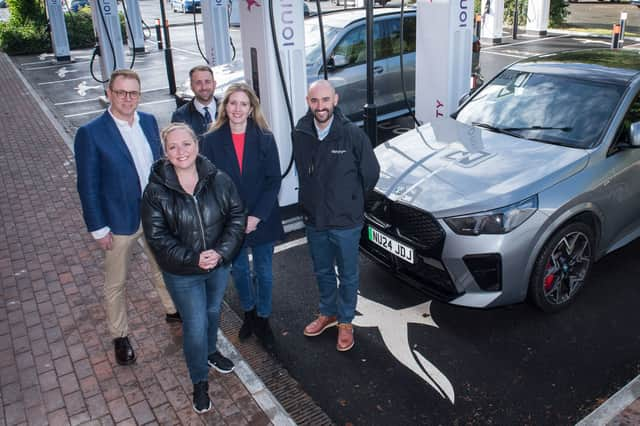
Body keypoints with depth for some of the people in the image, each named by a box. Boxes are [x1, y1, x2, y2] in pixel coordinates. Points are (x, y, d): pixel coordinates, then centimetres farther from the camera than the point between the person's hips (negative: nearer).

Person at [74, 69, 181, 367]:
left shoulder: (149, 121, -2)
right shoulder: (90, 133, -17)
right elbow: (87, 185, -13)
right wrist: (98, 228, -12)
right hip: (120, 221, -4)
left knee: (163, 268, 24)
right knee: (116, 283, 14)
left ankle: (173, 310, 48)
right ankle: (120, 337, 33)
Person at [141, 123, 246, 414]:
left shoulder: (218, 180, -13)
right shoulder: (156, 191, -17)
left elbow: (236, 216, -8)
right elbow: (157, 236, -15)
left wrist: (221, 251, -21)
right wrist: (193, 259, -24)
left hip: (219, 264, 3)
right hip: (182, 273, -3)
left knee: (213, 311, 25)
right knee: (195, 327, 4)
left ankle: (211, 351, 55)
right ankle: (200, 382, 29)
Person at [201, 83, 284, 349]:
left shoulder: (264, 139, -7)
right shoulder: (212, 141, -6)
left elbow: (274, 180, -8)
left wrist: (257, 216, -16)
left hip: (262, 219, -1)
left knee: (263, 271, 12)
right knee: (239, 269, 17)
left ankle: (262, 319, 32)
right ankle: (249, 312, 41)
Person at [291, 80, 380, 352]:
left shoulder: (353, 135, -18)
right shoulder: (300, 134, -7)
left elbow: (370, 173, -6)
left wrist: (351, 201, 5)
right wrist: (316, 199, 11)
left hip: (346, 221, -3)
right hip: (313, 219, 4)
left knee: (347, 275, 14)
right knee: (322, 272, 22)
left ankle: (345, 322, 34)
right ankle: (328, 313, 45)